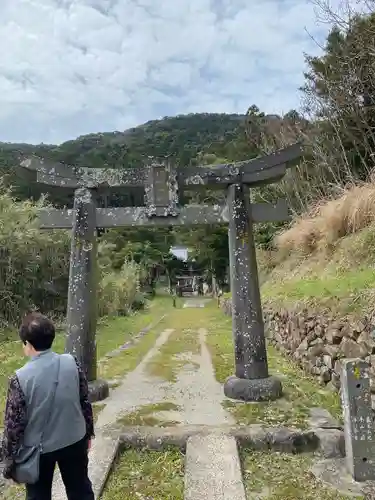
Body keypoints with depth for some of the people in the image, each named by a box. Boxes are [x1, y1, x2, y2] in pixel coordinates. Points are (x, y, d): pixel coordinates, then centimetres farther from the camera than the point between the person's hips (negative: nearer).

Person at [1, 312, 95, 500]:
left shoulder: (20, 378, -23)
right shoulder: (72, 363, -14)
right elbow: (85, 402, -4)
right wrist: (88, 433, 11)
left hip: (39, 448, -2)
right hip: (74, 441, 2)